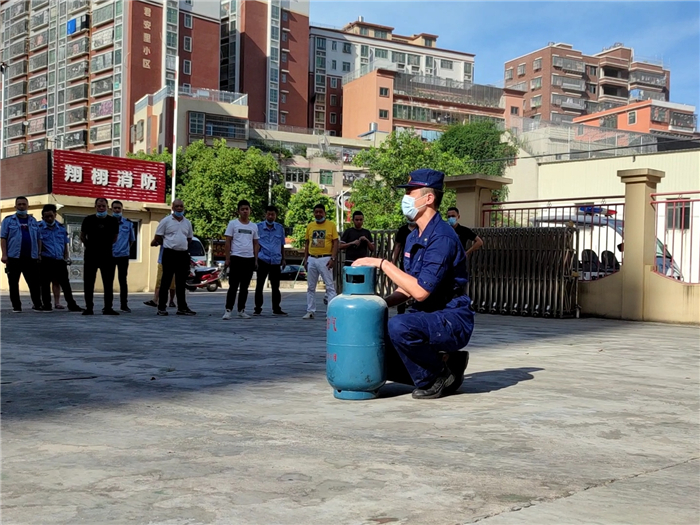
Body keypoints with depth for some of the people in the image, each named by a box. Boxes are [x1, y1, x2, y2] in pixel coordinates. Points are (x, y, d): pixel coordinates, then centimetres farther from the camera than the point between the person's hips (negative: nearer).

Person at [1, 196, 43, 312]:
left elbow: (38, 239, 17)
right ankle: (16, 306, 9)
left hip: (31, 258, 2)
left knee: (34, 282, 1)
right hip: (14, 257, -2)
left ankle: (37, 305, 7)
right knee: (13, 283, 3)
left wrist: (39, 254, 10)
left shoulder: (33, 221, 16)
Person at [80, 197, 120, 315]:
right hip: (90, 256, -1)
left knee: (108, 283, 2)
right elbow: (82, 236, 10)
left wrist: (106, 246, 10)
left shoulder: (113, 221, 0)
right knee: (88, 282, 2)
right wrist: (90, 246, 11)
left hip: (107, 255, 1)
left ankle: (108, 308, 8)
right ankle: (89, 307, 9)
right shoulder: (88, 220, -3)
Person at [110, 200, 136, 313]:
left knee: (123, 280, 2)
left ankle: (124, 305, 7)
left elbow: (132, 239, 15)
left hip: (123, 255, 0)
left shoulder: (128, 223, 5)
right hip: (109, 255, 0)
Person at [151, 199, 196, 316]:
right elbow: (158, 238, 0)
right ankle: (161, 308, 2)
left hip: (183, 255, 4)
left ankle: (182, 307, 13)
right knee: (165, 281, -1)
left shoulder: (187, 223, 12)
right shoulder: (166, 221, -2)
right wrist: (170, 245, 6)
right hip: (169, 254, -4)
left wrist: (182, 246, 12)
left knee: (181, 282, 9)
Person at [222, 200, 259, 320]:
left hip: (249, 259, 4)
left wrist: (256, 259, 9)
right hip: (236, 258, -4)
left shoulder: (254, 226, 12)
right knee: (233, 286, -4)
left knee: (244, 286, 9)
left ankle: (241, 310, 16)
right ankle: (228, 310, -1)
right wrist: (227, 258, -6)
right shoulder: (233, 224, 1)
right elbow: (228, 242, -1)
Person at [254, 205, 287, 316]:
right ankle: (257, 308, 7)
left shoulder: (280, 228, 9)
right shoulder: (259, 227, 3)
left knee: (275, 286, 7)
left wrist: (283, 259, 15)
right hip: (263, 260, -2)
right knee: (259, 286, 0)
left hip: (276, 261, 2)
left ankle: (276, 309, 14)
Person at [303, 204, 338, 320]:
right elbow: (307, 243, 14)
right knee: (310, 287, 9)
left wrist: (333, 258, -12)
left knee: (330, 286, -5)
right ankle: (310, 311, 16)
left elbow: (335, 242, -4)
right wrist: (305, 259, 8)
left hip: (325, 259, -5)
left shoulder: (331, 225, -1)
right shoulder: (310, 226, 10)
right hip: (312, 259, 5)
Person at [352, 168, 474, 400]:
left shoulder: (442, 237, -20)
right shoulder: (413, 237, 10)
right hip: (426, 317, 9)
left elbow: (420, 291, -27)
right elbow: (408, 288, 17)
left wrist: (383, 264, -21)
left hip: (452, 321, -9)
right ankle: (442, 362, 12)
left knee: (399, 326, -35)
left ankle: (436, 378, -10)